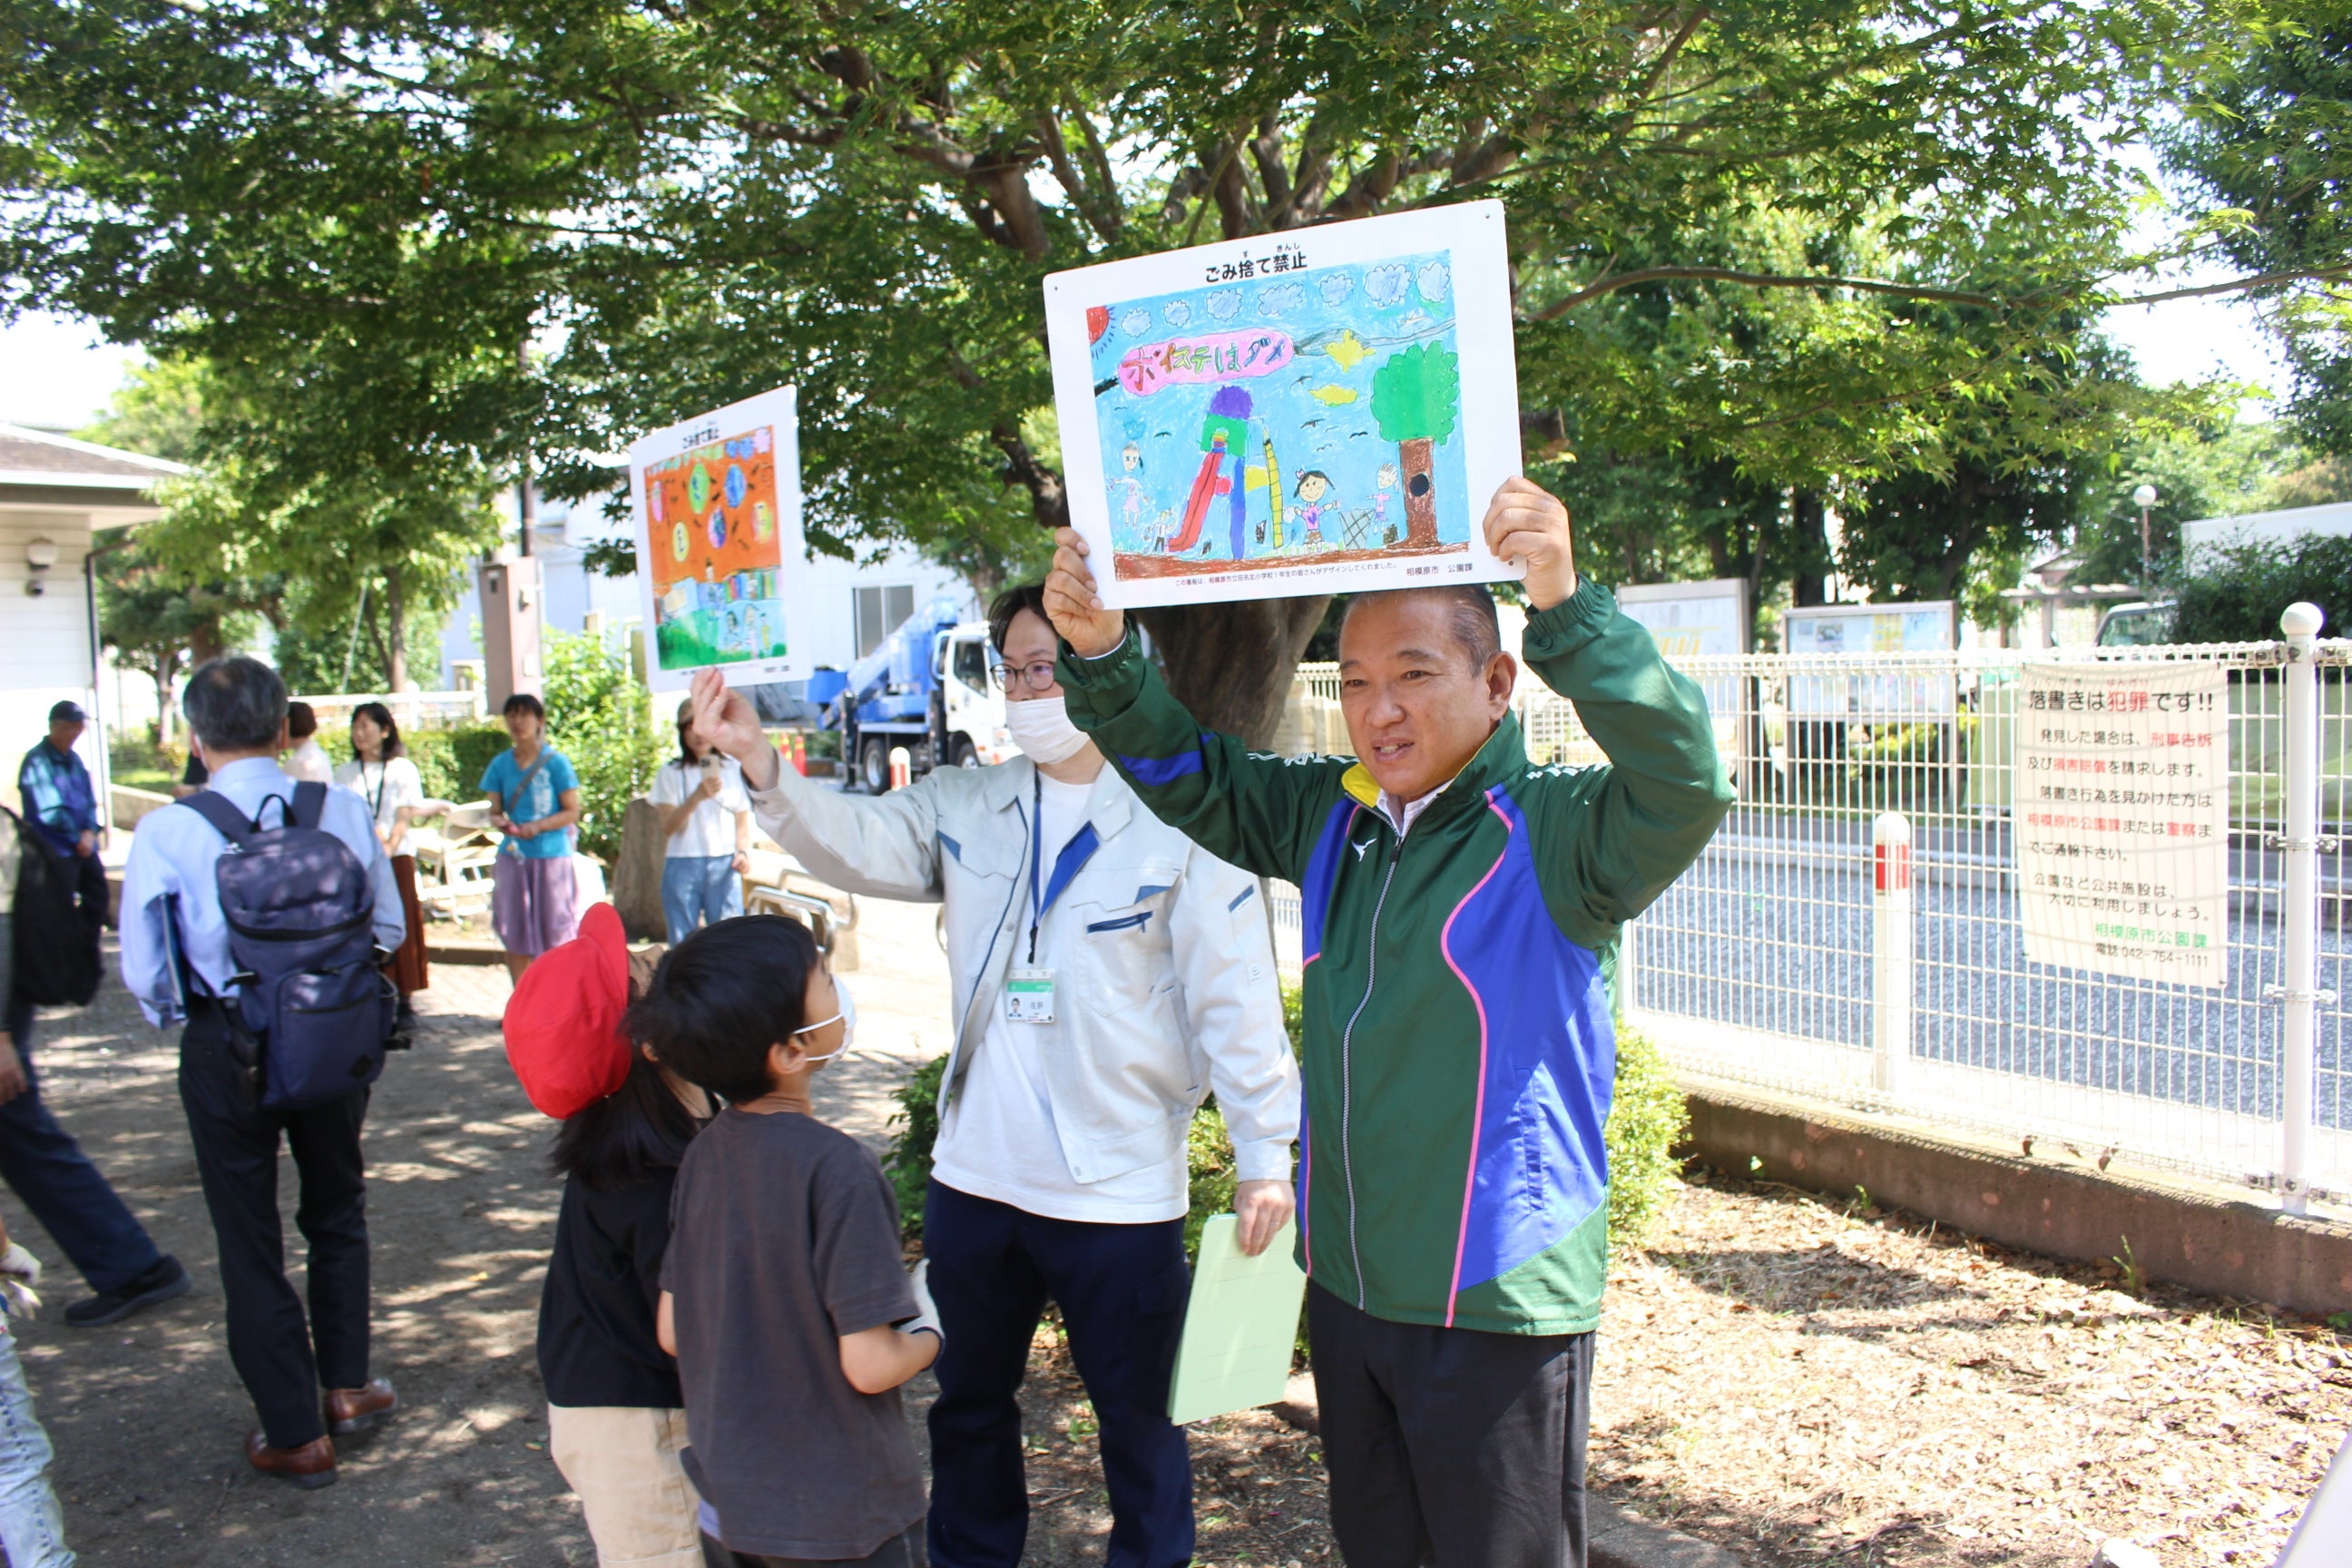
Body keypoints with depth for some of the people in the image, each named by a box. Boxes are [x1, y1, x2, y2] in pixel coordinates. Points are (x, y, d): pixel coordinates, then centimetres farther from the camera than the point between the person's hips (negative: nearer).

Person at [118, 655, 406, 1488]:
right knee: (337, 1213, 24)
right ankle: (346, 1387, 33)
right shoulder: (343, 811, -11)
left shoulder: (166, 833, -16)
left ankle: (295, 1434, 21)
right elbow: (388, 928, -3)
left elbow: (146, 975, -10)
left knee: (250, 1241, 13)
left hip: (224, 1051, -2)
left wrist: (186, 1015, 11)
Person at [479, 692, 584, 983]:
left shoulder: (556, 762, -3)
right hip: (512, 857, 4)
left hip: (551, 855, -4)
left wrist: (538, 826, -18)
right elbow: (494, 811, 11)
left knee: (555, 933, -2)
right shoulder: (500, 765, 8)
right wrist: (499, 822, -12)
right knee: (514, 934, 6)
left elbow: (572, 812, -4)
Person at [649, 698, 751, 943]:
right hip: (683, 866, -1)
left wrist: (744, 852, -4)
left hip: (724, 866, 1)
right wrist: (697, 796, -22)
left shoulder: (734, 769, 9)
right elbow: (668, 826, -7)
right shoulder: (670, 773, 4)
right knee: (682, 944, 2)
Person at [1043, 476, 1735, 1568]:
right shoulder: (1332, 817, 4)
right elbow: (1184, 776, 11)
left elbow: (1683, 784, -33)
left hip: (1498, 1305, -6)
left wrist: (1566, 606, -43)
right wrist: (1102, 655, -7)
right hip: (1346, 1284, 6)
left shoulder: (1552, 835, -15)